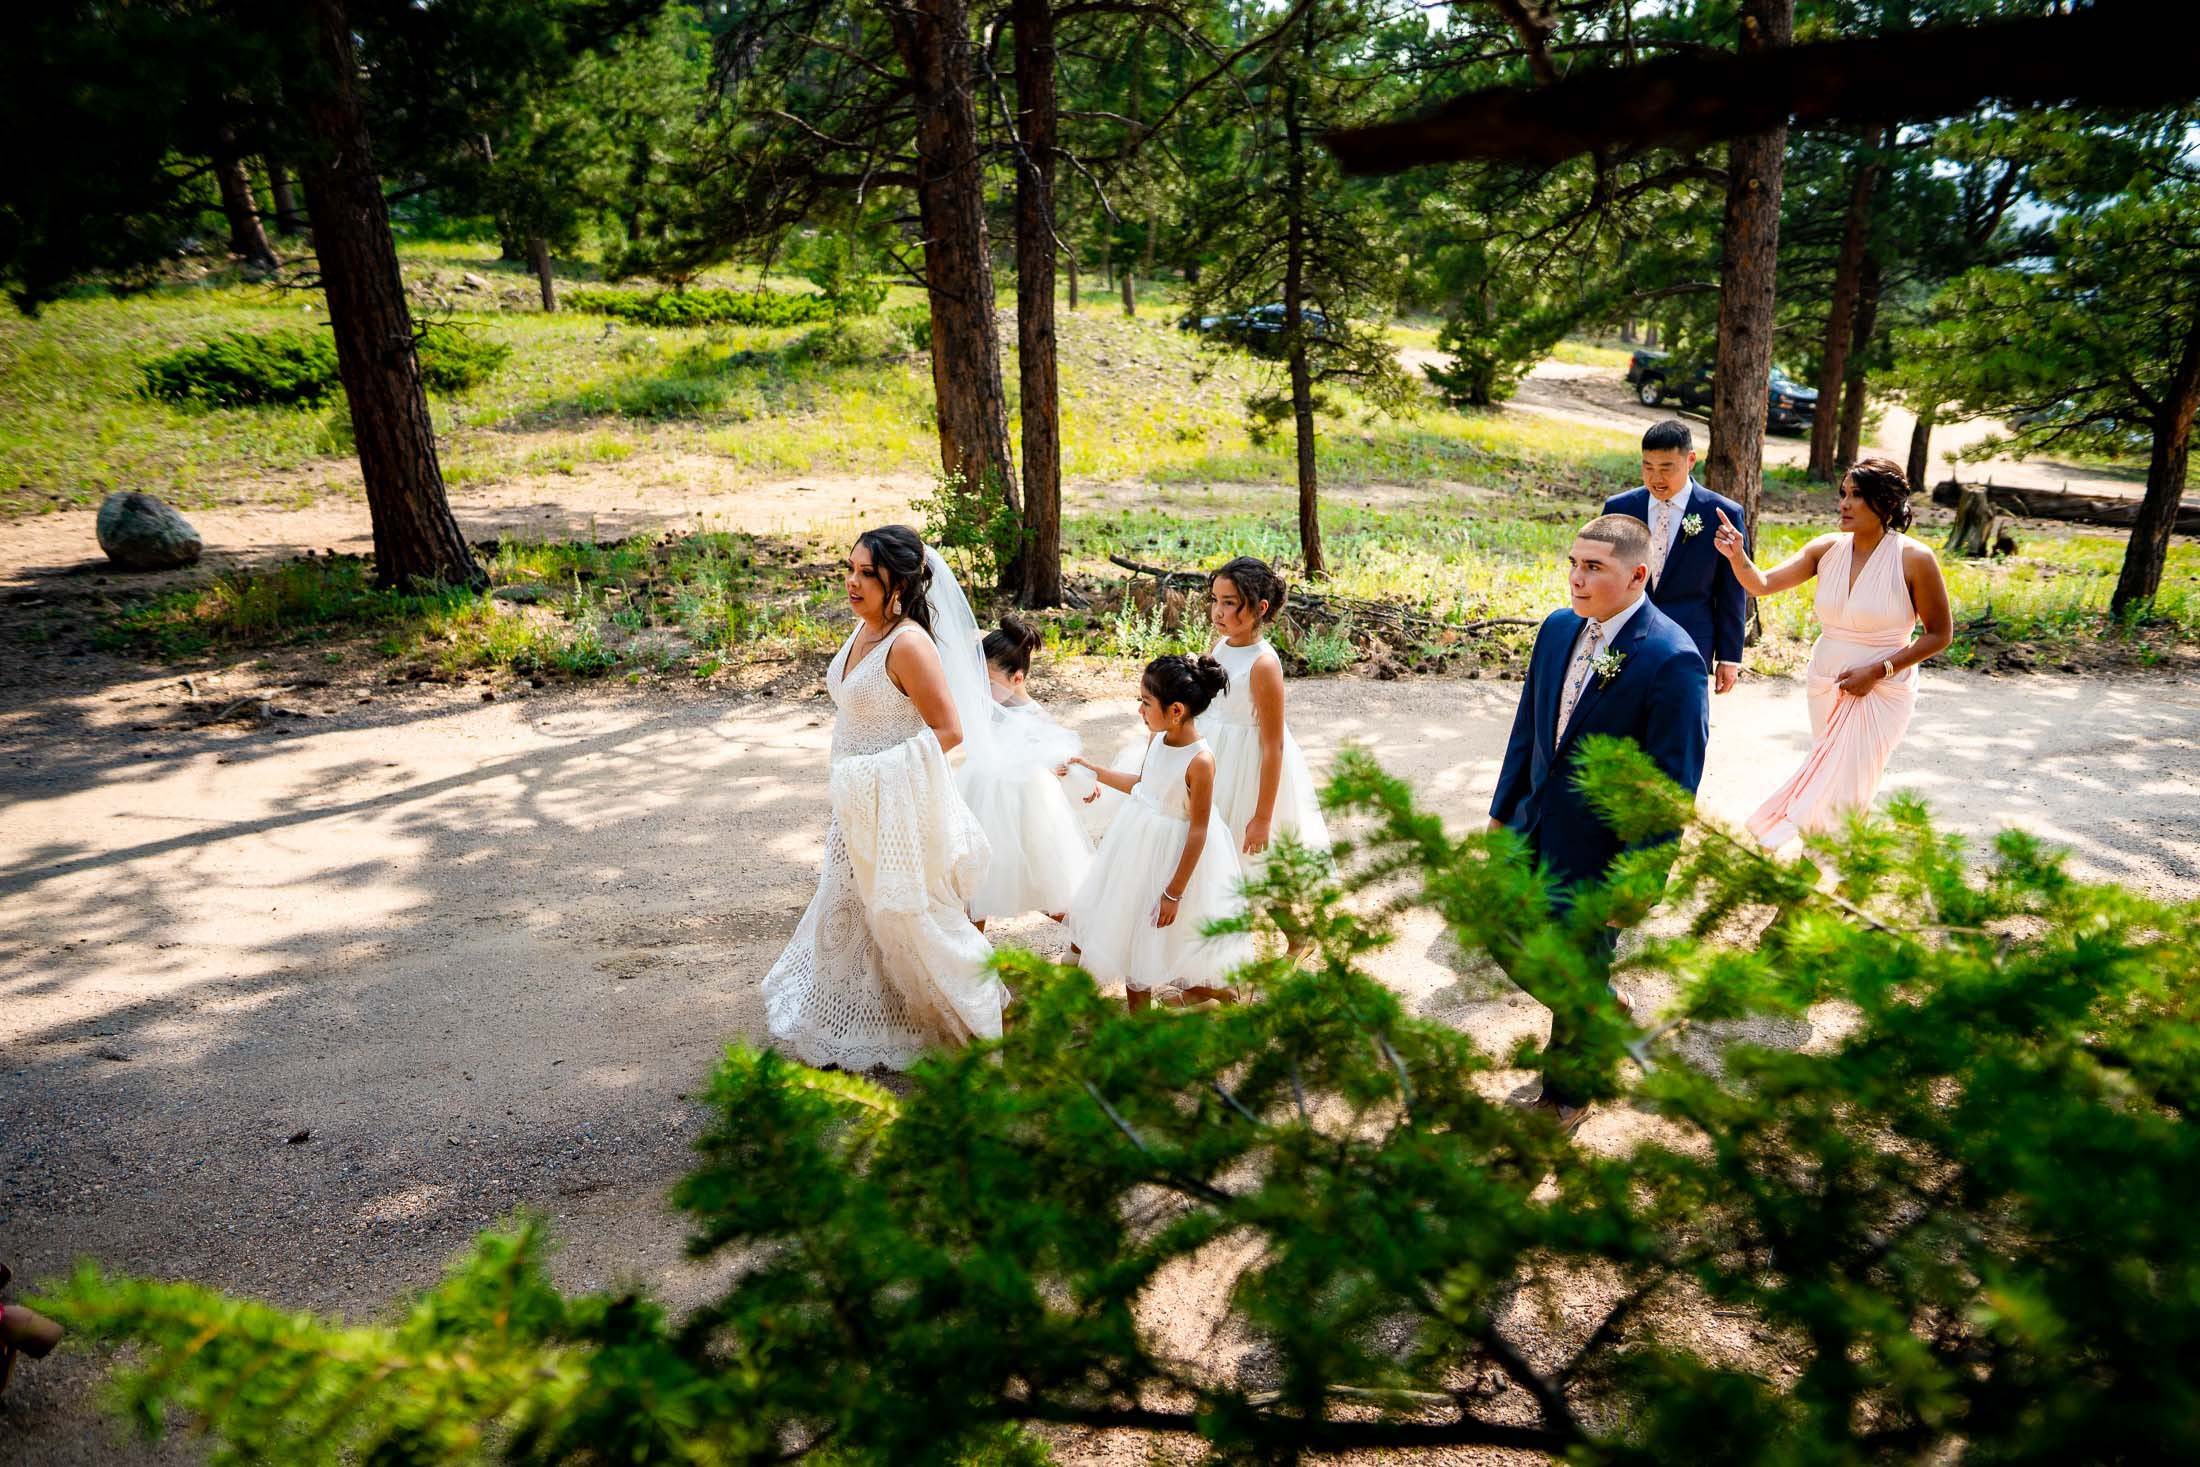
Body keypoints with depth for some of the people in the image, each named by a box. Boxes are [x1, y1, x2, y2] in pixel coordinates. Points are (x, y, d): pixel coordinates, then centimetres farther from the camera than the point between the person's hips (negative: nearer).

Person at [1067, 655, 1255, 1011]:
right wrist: (1094, 771, 10)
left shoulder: (1200, 760, -28)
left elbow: (1198, 832, -22)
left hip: (1175, 849, -8)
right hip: (1140, 839, 8)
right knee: (1129, 921, 20)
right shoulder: (1157, 738, -7)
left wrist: (1174, 892, -18)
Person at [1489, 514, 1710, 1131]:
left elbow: (1672, 780, -19)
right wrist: (1503, 811, 13)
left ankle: (1565, 1097, 37)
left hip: (1599, 854, -7)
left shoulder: (1672, 660, -22)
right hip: (1534, 834, 7)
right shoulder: (1558, 628, 0)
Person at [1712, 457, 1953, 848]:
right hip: (1825, 686, 5)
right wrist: (1737, 557, -29)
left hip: (1879, 694, -5)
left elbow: (1940, 634, -8)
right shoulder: (1827, 549, -3)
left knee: (1841, 790, -2)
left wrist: (1877, 670, -16)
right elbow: (1763, 584, -8)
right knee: (1828, 782, 18)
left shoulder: (1914, 559, -15)